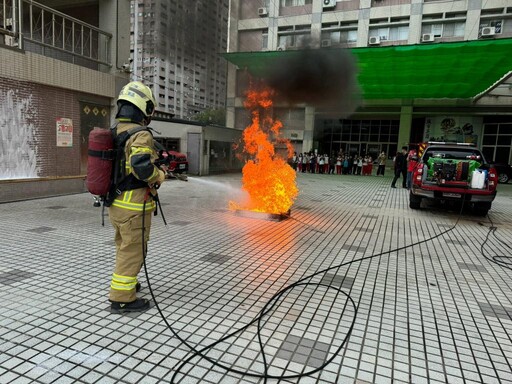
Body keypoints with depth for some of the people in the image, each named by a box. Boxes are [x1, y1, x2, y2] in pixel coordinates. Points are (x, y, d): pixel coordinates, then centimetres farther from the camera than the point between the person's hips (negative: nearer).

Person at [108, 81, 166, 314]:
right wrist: (159, 176, -13)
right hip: (133, 205, -9)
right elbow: (142, 167, -32)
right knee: (132, 251, 4)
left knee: (124, 247, 24)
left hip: (114, 202, 9)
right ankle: (122, 298, 14)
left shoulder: (112, 134, 9)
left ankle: (125, 283, 41)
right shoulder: (140, 135, -18)